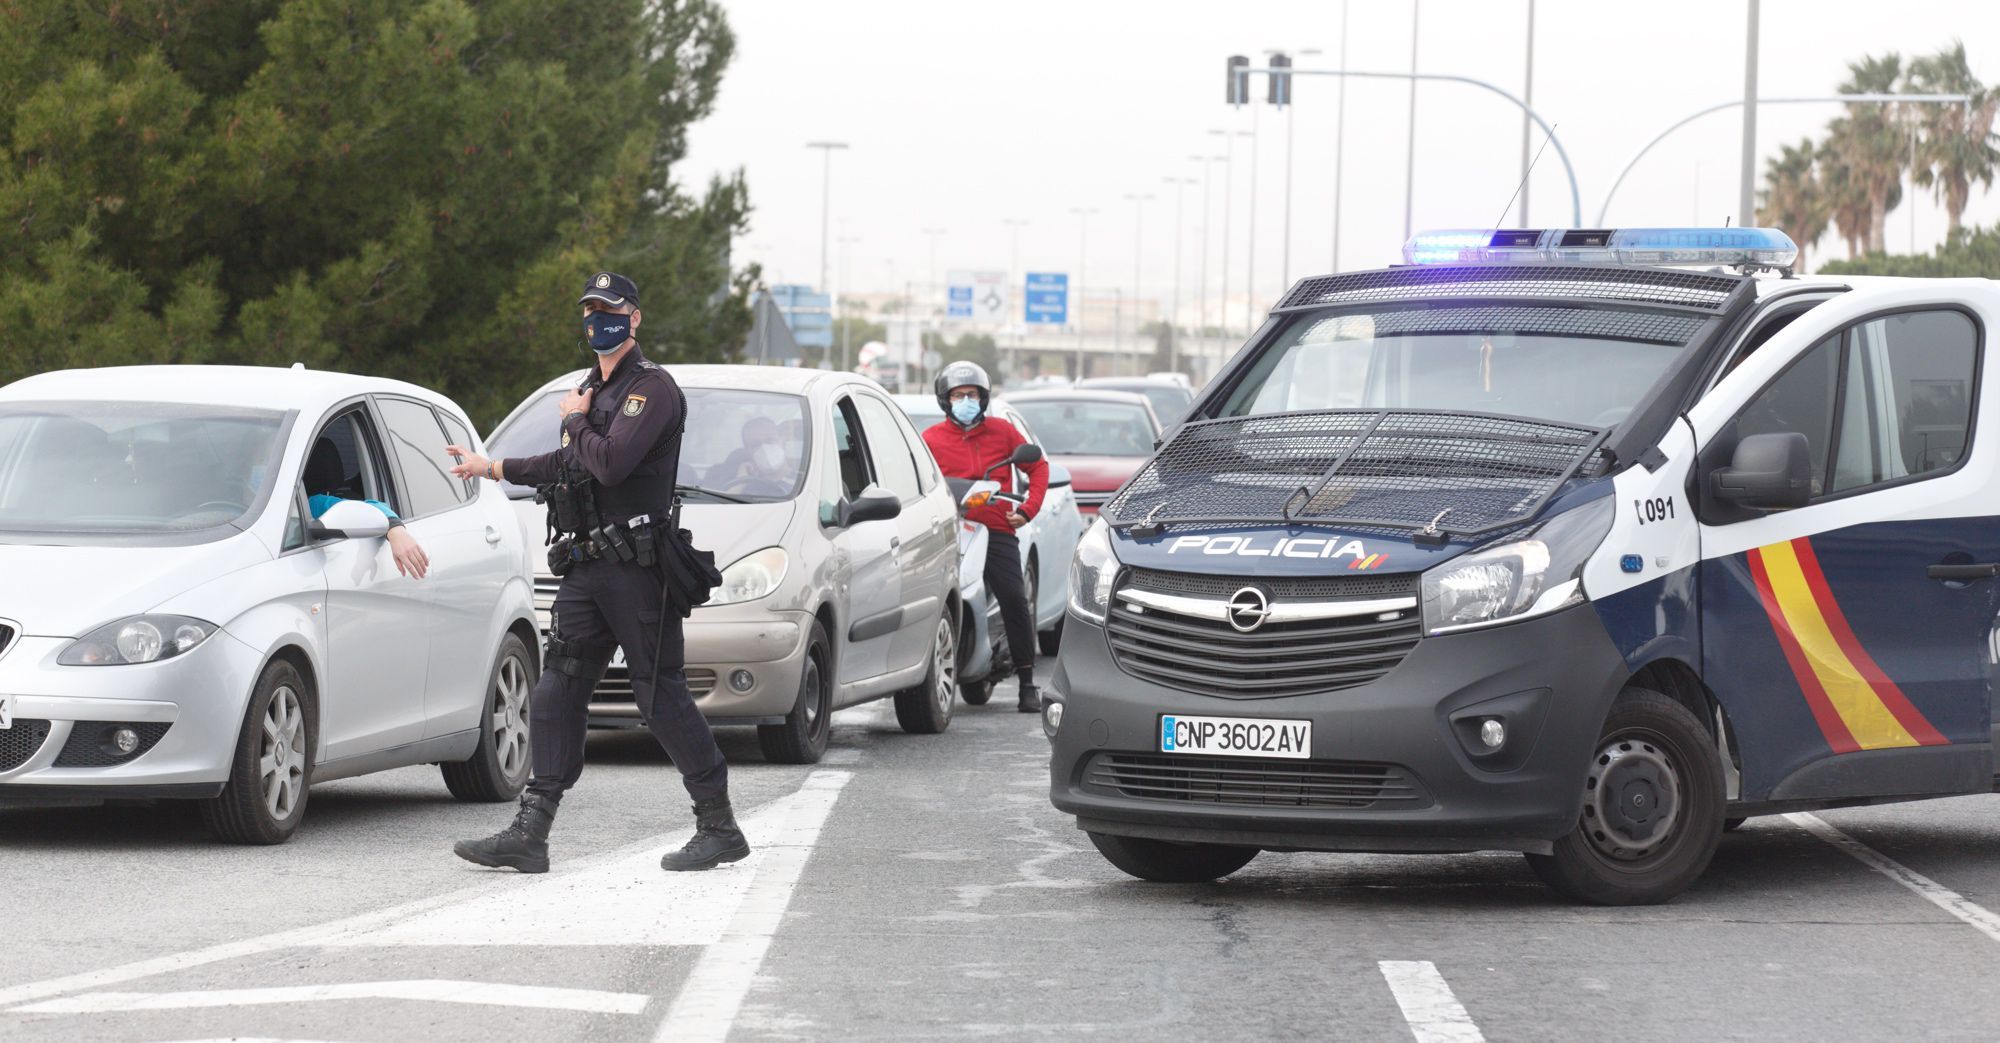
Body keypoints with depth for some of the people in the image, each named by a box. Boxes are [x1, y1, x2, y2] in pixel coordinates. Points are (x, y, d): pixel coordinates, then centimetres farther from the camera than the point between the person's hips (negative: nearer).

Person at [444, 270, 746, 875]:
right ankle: (530, 835, 3)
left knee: (661, 697, -6)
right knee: (556, 694, 3)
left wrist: (576, 421, -6)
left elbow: (610, 461, -24)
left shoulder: (652, 389, -10)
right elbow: (571, 467, 30)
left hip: (637, 568, -9)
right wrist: (490, 467, 36)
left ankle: (720, 829, 3)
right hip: (587, 568, 9)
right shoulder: (596, 388, 19)